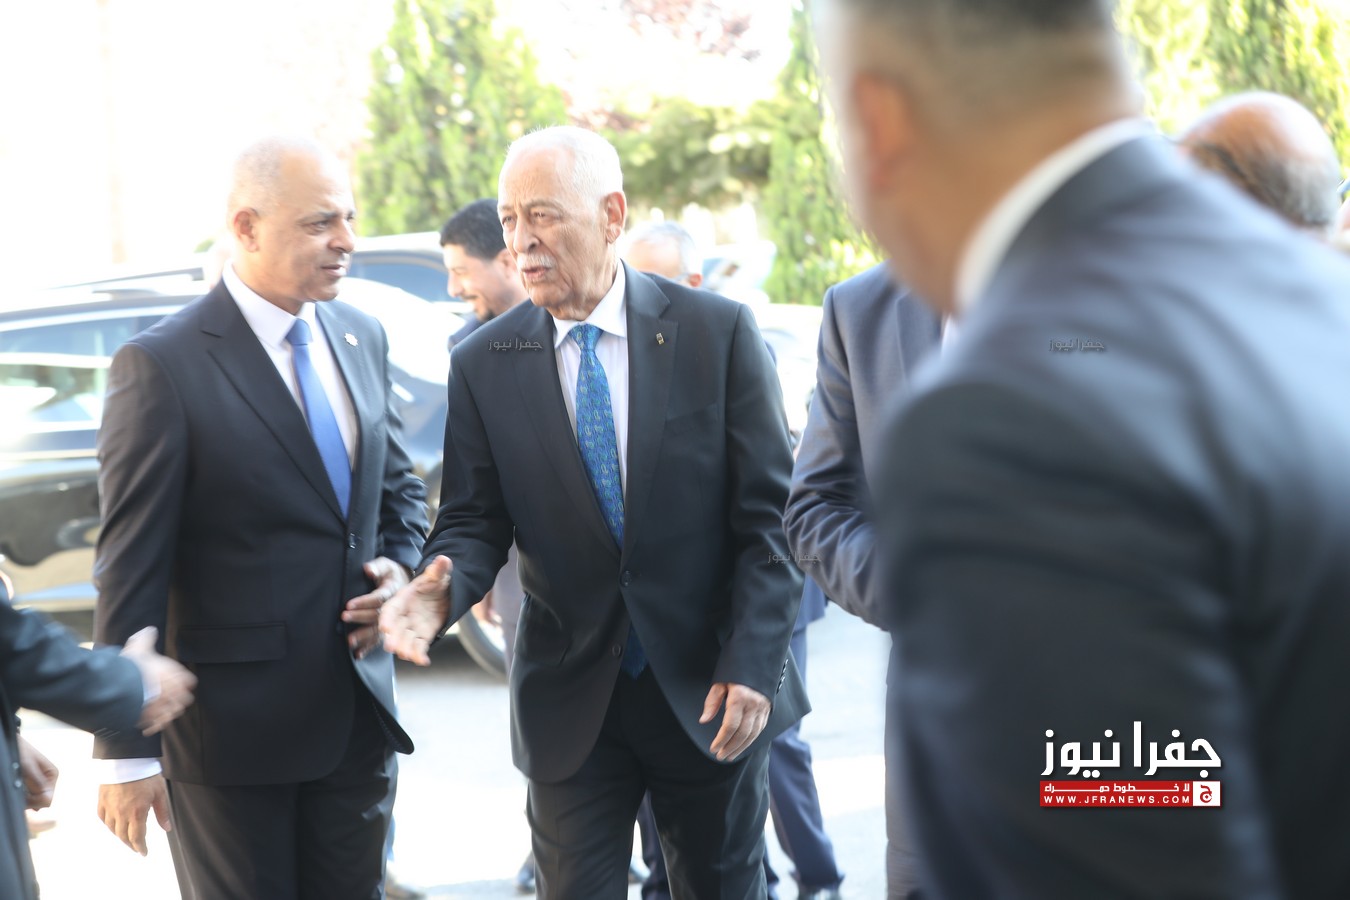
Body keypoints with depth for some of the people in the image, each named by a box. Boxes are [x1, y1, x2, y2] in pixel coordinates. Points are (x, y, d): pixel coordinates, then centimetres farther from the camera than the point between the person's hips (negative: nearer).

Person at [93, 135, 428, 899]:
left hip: (360, 715, 6)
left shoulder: (362, 338, 7)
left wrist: (400, 564, -2)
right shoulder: (164, 366, -14)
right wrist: (127, 752, -14)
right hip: (231, 726, -6)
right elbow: (131, 568, -14)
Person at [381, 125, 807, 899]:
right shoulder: (482, 365, -1)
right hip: (571, 701, 1)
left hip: (713, 691, -1)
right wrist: (443, 587, -22)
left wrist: (752, 663, -14)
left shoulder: (718, 332, -6)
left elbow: (771, 513, -6)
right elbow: (476, 520, 1)